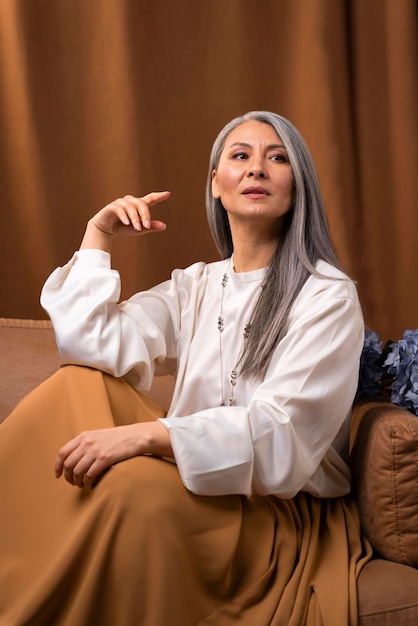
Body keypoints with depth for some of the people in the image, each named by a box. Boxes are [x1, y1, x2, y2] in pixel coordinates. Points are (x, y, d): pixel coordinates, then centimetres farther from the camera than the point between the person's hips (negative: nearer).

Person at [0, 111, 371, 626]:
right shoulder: (195, 286, 9)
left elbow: (282, 434, -21)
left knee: (134, 484, -33)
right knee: (78, 383, -10)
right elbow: (89, 344, -3)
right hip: (203, 481, 6)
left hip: (289, 511, -5)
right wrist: (97, 238, -1)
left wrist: (146, 435, -32)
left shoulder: (328, 296, -9)